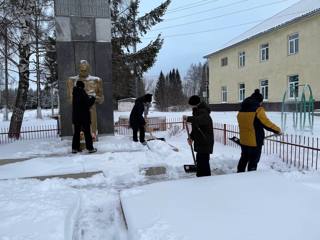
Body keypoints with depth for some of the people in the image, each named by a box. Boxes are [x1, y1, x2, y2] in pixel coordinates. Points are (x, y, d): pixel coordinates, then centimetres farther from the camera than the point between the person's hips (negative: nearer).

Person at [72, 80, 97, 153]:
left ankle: (75, 148, 15)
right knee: (87, 132, 1)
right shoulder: (82, 93, -14)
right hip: (84, 117, -6)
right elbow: (88, 103, -15)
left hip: (76, 117, 6)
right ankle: (90, 148, 5)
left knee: (76, 132, 12)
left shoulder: (75, 93, 8)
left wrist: (89, 98, 12)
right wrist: (92, 98, 2)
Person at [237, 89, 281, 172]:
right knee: (253, 162, 4)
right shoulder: (258, 110, -14)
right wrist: (278, 130, 1)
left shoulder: (242, 110, 7)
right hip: (255, 141, -7)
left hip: (243, 141, 7)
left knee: (244, 159, 21)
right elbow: (267, 123, -13)